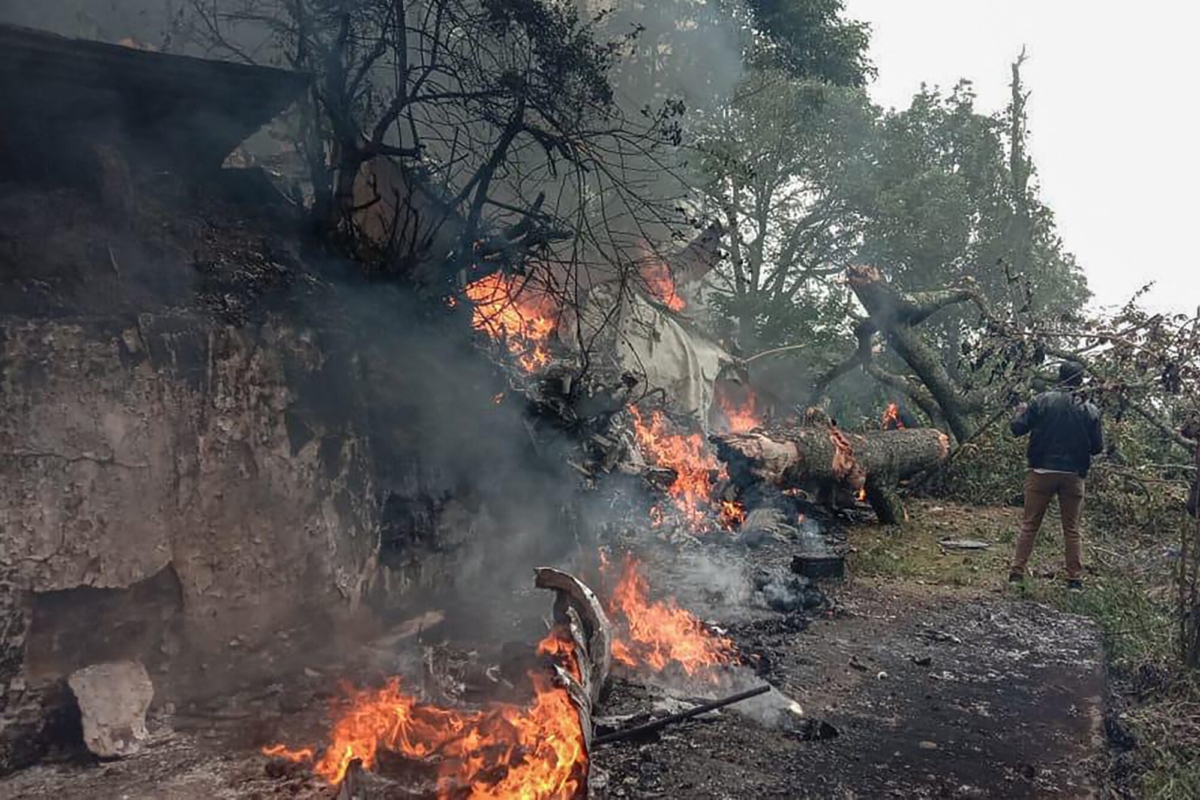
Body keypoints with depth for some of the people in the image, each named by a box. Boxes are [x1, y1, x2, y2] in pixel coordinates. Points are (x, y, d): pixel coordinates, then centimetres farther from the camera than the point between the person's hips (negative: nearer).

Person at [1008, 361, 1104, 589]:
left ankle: (1017, 573, 4)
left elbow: (1018, 429, -6)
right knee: (1072, 529, 11)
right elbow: (1097, 447, 4)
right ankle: (1075, 579, 12)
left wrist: (1021, 412, 14)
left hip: (1042, 472, -1)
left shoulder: (1042, 401, -6)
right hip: (1073, 475, 1)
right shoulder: (1090, 410, 0)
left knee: (1029, 525, 6)